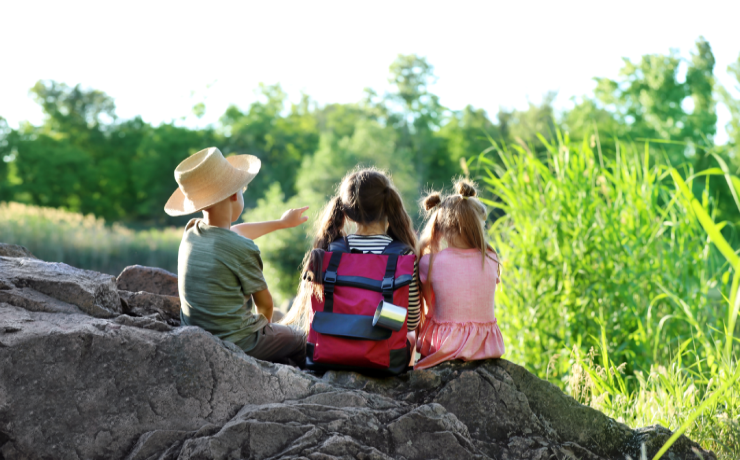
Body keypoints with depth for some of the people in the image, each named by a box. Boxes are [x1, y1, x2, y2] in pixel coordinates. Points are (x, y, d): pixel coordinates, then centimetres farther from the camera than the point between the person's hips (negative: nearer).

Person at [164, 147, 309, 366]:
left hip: (197, 341, 7)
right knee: (299, 342, 19)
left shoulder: (191, 233, -4)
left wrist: (281, 223, 32)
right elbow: (265, 303, -11)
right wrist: (264, 324, 13)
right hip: (236, 344, -7)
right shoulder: (242, 249, -25)